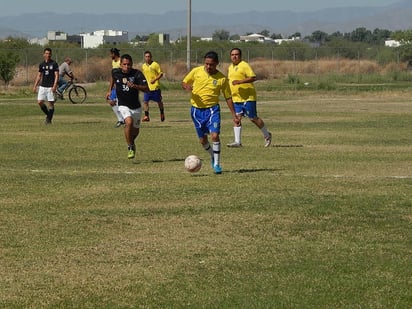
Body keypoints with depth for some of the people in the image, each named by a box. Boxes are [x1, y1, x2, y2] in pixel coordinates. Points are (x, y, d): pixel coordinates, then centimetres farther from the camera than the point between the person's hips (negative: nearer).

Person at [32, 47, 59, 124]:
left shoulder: (54, 64, -3)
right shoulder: (41, 64, 10)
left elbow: (56, 75, -7)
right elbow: (39, 75, 16)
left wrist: (54, 86, -18)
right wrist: (35, 86, 10)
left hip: (51, 87, -4)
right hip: (42, 86, 4)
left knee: (51, 103, -3)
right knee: (40, 102, -5)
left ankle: (49, 119, 7)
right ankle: (48, 115, 17)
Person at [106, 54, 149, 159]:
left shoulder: (137, 74, -16)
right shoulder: (116, 72, -8)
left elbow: (146, 89, -22)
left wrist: (134, 86, -37)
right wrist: (110, 90, 16)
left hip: (136, 107, 1)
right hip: (123, 106, -1)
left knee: (135, 130, 14)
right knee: (129, 122, -29)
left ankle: (131, 142, 50)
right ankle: (130, 147, -12)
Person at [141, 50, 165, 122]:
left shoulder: (155, 64, -8)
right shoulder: (143, 66, 8)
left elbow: (161, 74, -9)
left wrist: (155, 79, -22)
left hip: (155, 87, -4)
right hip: (147, 87, 4)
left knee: (159, 101, 10)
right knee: (145, 101, -10)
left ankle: (162, 113, 32)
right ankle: (146, 116, -7)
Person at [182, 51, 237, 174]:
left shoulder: (222, 79, -6)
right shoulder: (196, 71, -3)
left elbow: (228, 97, 3)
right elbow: (184, 83, 9)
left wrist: (234, 115, -1)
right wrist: (187, 87, -16)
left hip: (212, 109, -2)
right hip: (197, 109, 2)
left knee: (215, 135, -19)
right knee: (203, 140, 9)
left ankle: (216, 164, -8)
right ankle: (213, 156, 38)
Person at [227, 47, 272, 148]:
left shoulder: (244, 65, -11)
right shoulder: (230, 67, 15)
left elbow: (253, 77, -21)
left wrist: (240, 81, -28)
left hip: (248, 98, -7)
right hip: (236, 98, 7)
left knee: (253, 118, 0)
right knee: (237, 118, -5)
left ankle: (267, 135, 20)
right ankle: (237, 141, -7)